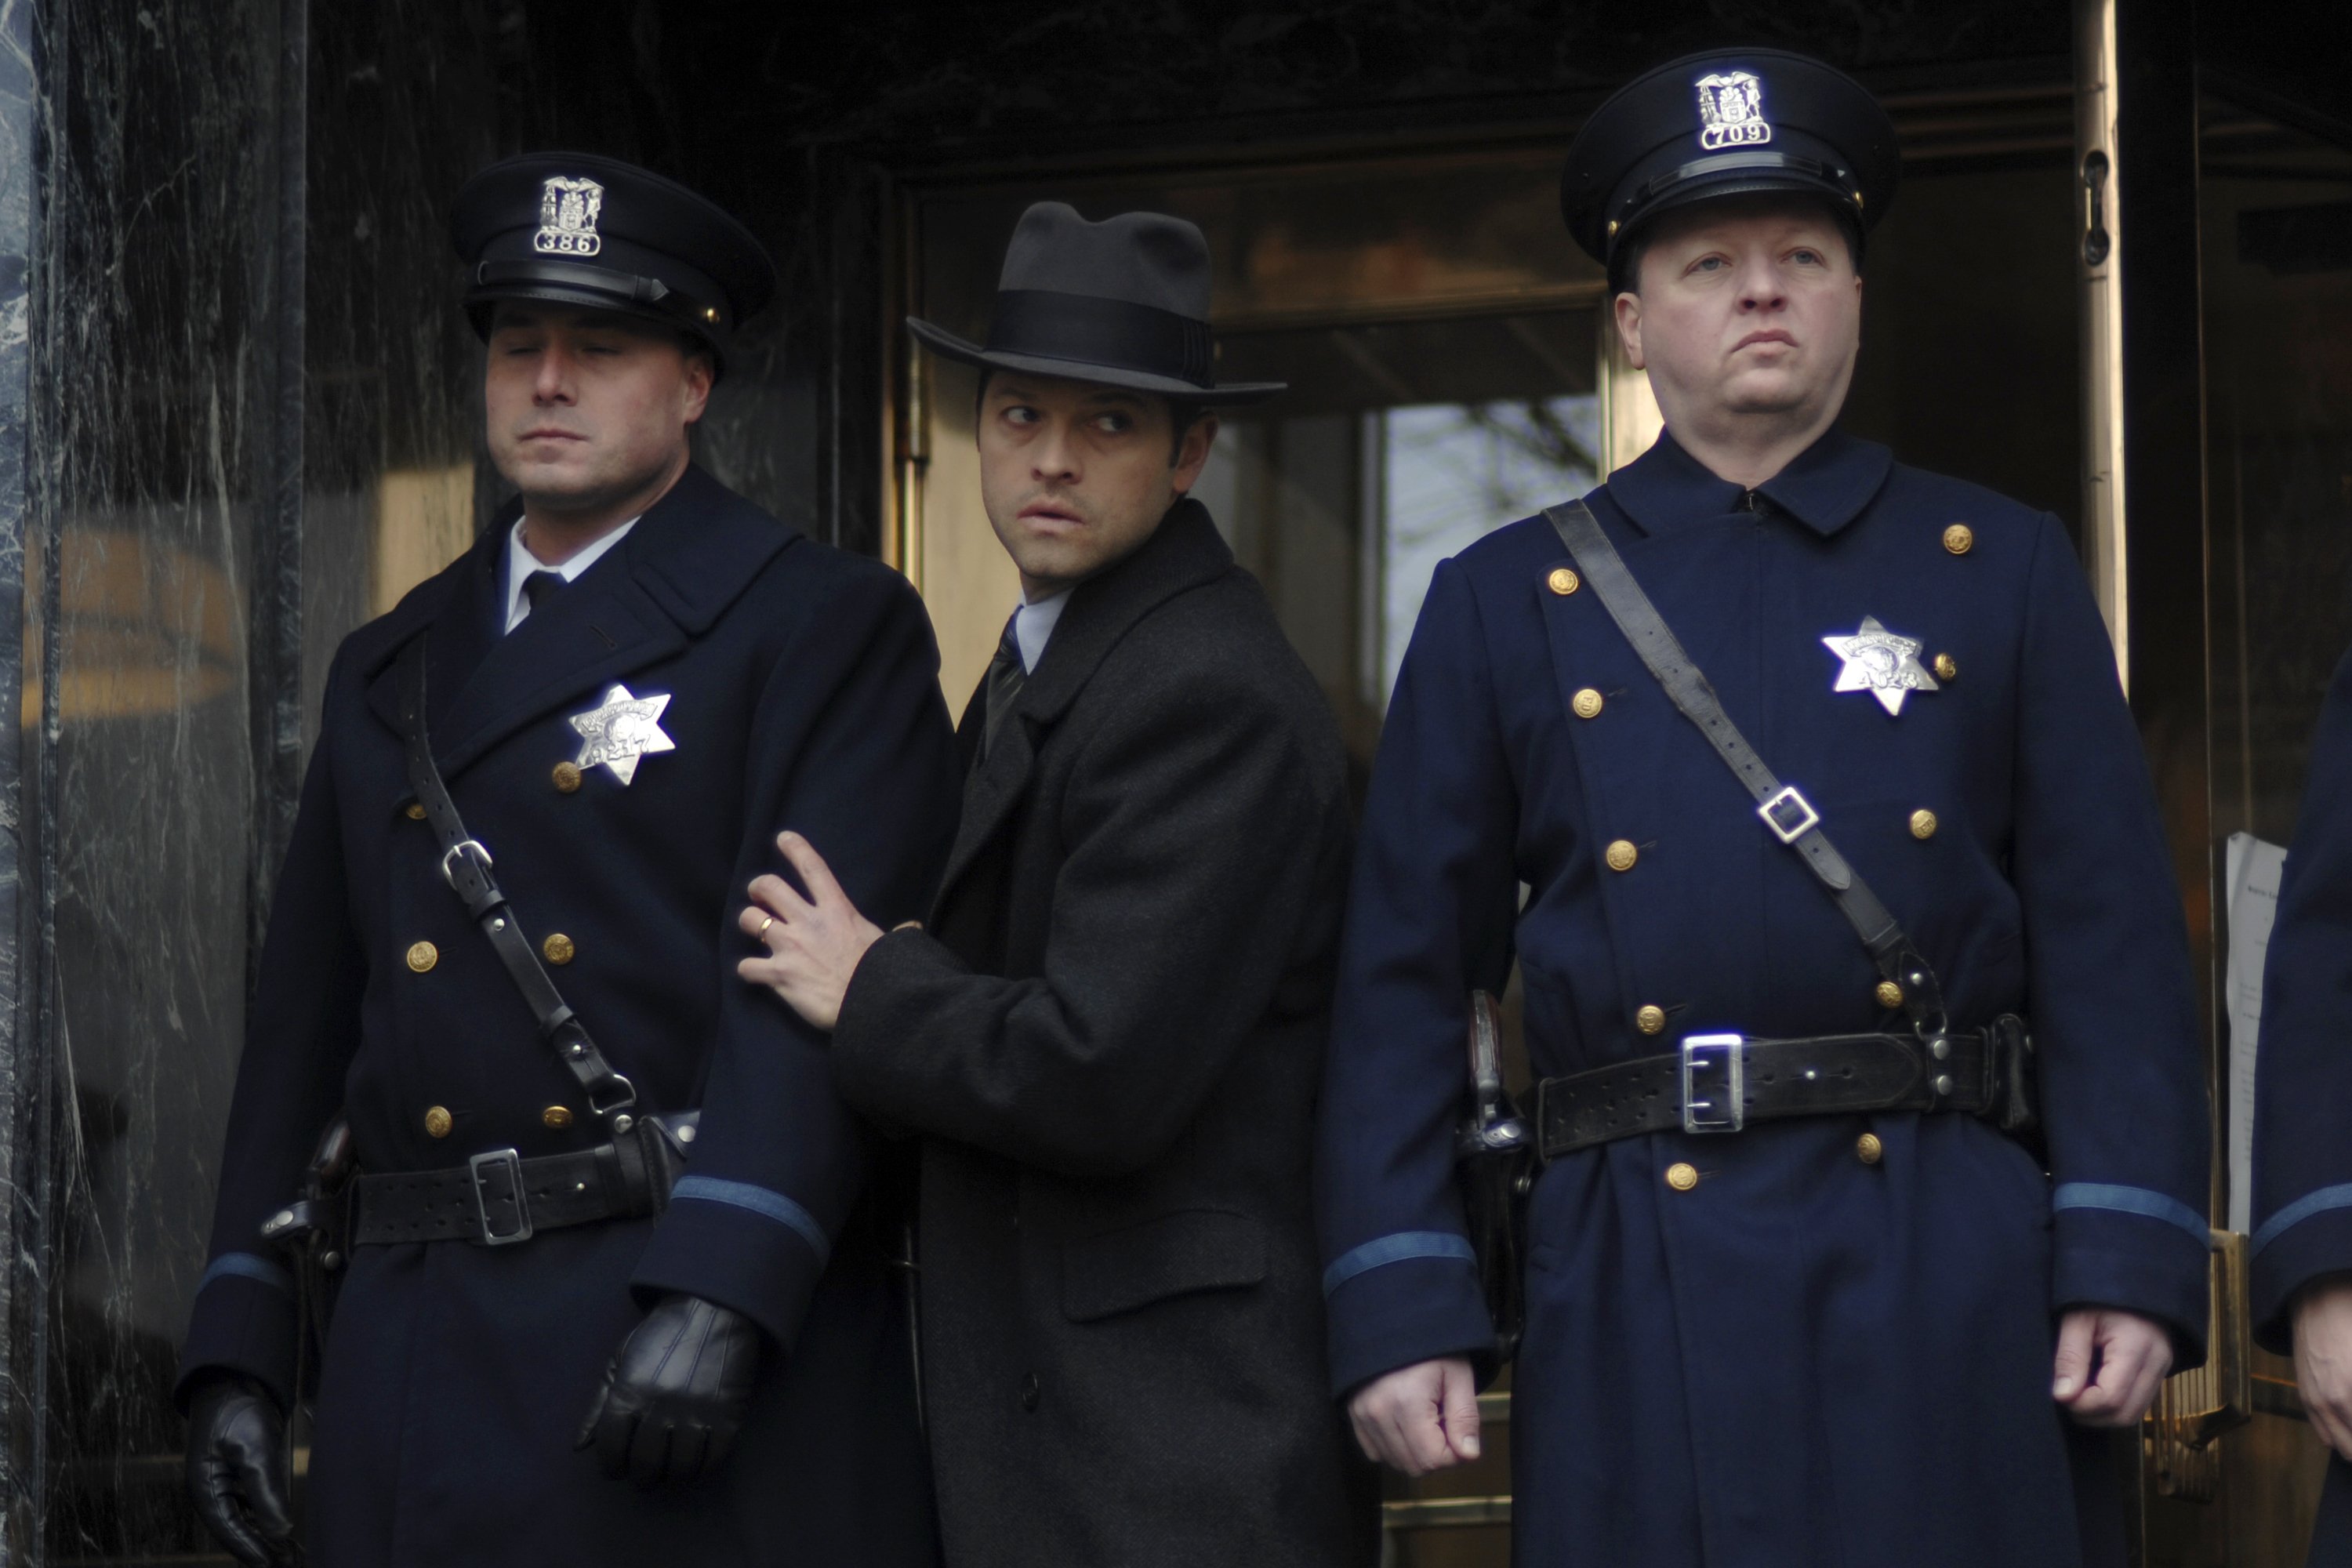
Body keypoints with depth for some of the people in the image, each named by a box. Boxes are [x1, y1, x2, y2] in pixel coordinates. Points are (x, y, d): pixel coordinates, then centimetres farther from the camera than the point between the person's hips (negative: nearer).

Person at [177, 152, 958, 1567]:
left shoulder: (827, 629, 2)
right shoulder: (389, 672, 20)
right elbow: (307, 1024, 19)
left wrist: (722, 1292, -22)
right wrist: (241, 1344, 11)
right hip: (419, 1374, 5)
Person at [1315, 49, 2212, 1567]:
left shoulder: (2004, 570, 10)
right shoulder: (1503, 605, 10)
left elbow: (2113, 940, 5)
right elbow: (1410, 976, 8)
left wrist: (2133, 1264, -6)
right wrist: (1399, 1308, -1)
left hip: (1956, 1287, 0)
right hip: (1640, 1310, 0)